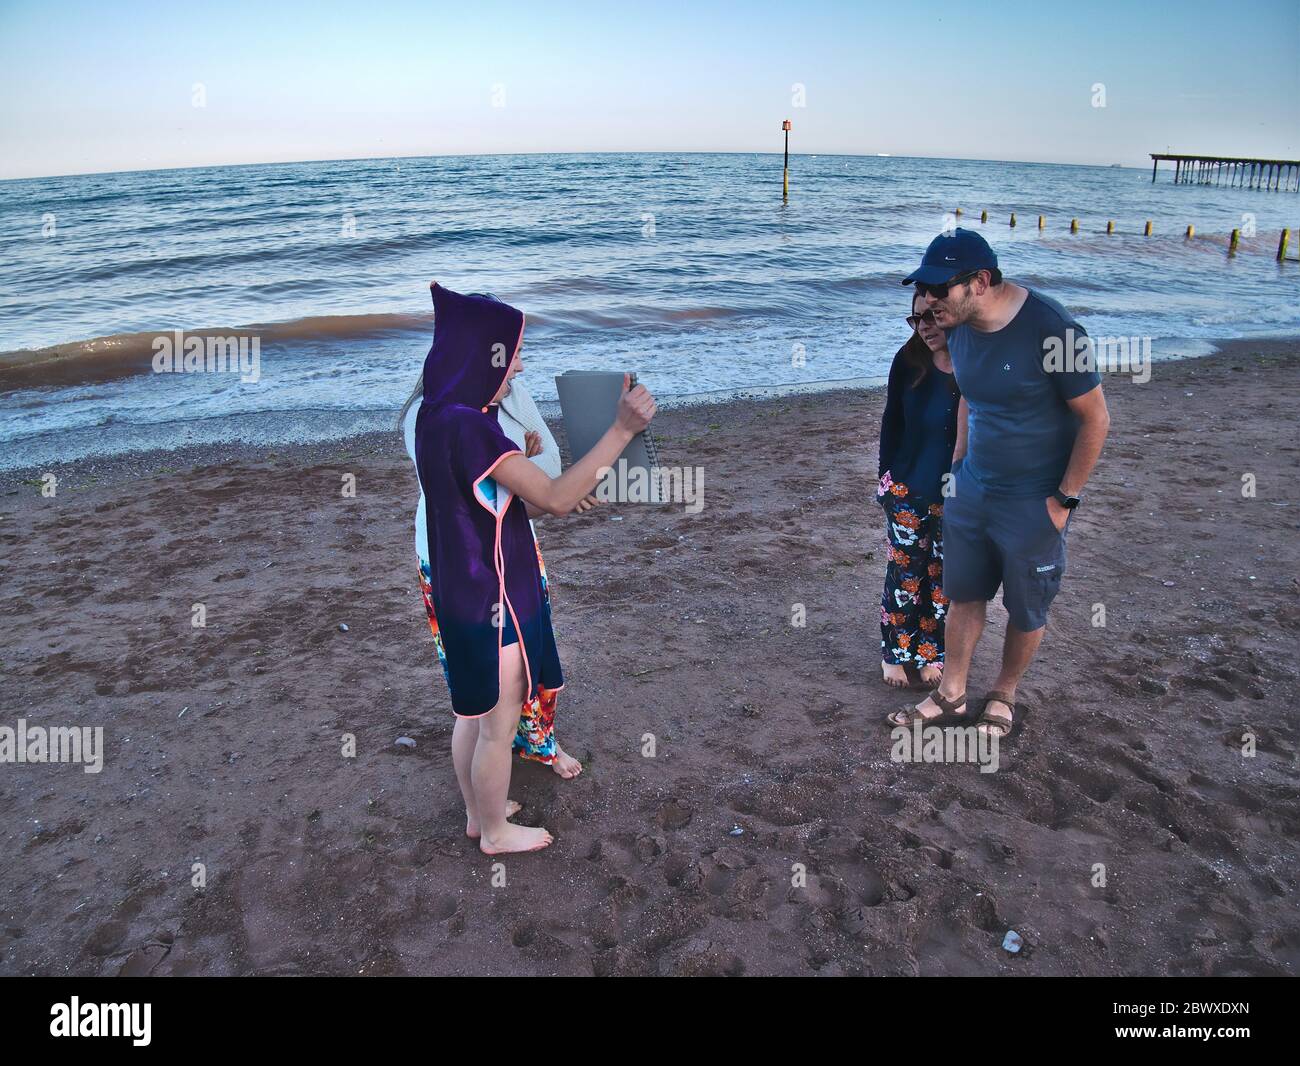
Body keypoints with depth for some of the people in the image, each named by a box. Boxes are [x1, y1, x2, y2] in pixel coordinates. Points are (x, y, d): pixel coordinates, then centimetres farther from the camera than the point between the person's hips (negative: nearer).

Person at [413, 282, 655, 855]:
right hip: (491, 600, -9)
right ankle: (496, 831, 31)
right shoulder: (470, 426, -27)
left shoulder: (438, 415, 3)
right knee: (499, 725, 11)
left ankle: (477, 813, 43)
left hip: (461, 592, 9)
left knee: (473, 712, 24)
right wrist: (622, 429, -30)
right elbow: (555, 499, -30)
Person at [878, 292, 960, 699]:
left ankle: (930, 653, 31)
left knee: (944, 576, 12)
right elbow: (891, 422, 3)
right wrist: (886, 478, 4)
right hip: (908, 491, 1)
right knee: (904, 573, 9)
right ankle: (895, 653, 26)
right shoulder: (909, 361, -7)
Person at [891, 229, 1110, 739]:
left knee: (1026, 612, 12)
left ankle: (1003, 696, 33)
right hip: (972, 488, 6)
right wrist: (958, 462, 10)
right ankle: (951, 696, 28)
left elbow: (1096, 419, -16)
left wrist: (1064, 499, -14)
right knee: (963, 596, 13)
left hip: (1034, 502, -5)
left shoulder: (1051, 329, -24)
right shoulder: (959, 327, -4)